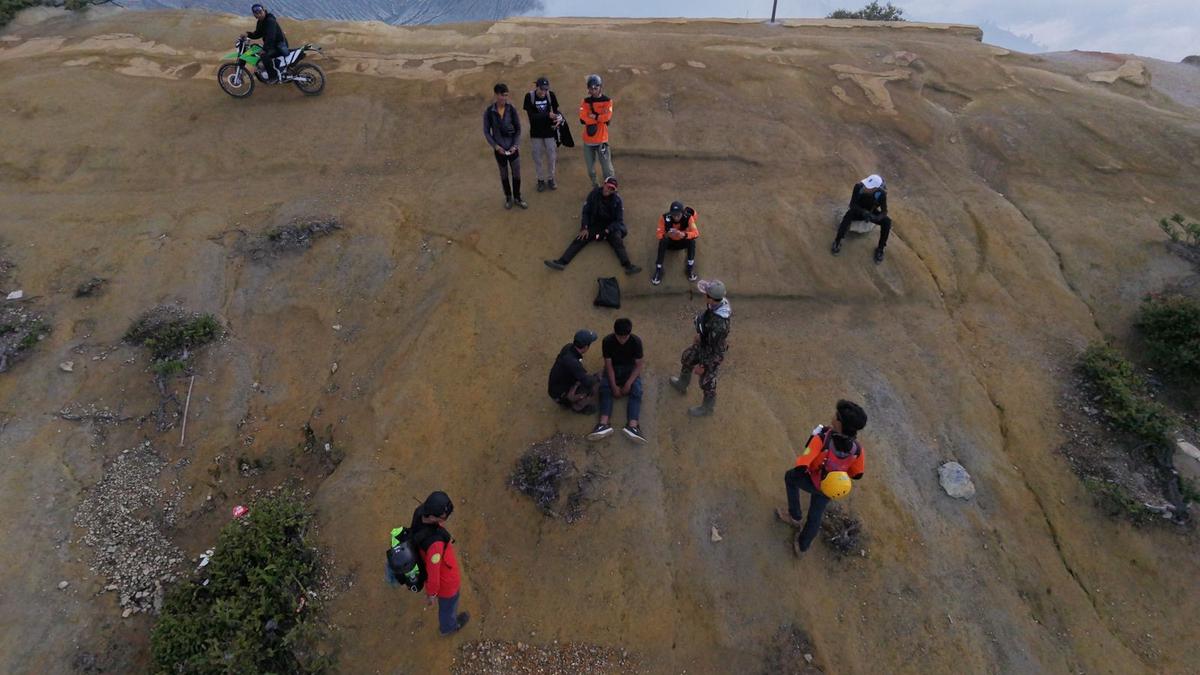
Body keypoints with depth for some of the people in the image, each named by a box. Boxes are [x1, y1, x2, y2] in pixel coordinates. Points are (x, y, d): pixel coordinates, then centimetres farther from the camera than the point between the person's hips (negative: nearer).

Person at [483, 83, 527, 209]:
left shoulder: (511, 109, -9)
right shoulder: (489, 112, -11)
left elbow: (518, 129, -1)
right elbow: (486, 132, -4)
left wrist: (515, 145, -11)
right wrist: (496, 146, -13)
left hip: (513, 147, 1)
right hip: (499, 149, -1)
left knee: (516, 173, 8)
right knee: (504, 174, 14)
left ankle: (517, 198, 27)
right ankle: (508, 198, 32)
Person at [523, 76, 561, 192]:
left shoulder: (551, 94, -9)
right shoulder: (529, 96, -14)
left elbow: (555, 110, -3)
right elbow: (531, 115, -19)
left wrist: (558, 118, -28)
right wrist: (548, 115, -30)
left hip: (549, 131, 1)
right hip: (536, 133, -1)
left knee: (551, 156, 9)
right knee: (538, 157, 9)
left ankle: (550, 179, 27)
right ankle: (540, 180, 26)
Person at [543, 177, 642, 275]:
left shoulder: (617, 200, -8)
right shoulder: (594, 194, -5)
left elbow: (619, 220, -7)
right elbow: (586, 211, 2)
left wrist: (607, 230, -21)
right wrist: (584, 228, -9)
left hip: (611, 226, -2)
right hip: (594, 224, 2)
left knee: (618, 241, -28)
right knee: (580, 239, -17)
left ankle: (628, 266, -45)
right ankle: (562, 262, -30)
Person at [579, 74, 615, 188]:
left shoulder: (607, 101, 0)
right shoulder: (585, 101, 5)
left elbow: (607, 117, -17)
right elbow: (583, 119, -11)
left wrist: (593, 116, -8)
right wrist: (600, 118, -12)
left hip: (602, 140, -3)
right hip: (588, 140, 3)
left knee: (607, 167, -3)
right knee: (590, 168, 12)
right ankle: (594, 186, 29)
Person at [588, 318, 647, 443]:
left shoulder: (636, 341, -20)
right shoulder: (607, 341, -20)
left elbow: (638, 365, -15)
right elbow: (608, 364, -18)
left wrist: (628, 383, -25)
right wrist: (614, 386, -24)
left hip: (630, 368, 0)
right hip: (613, 368, 0)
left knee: (636, 391, -26)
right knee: (604, 389, -26)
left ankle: (632, 426, -44)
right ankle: (604, 424, -43)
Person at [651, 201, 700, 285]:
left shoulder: (688, 217, -24)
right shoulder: (664, 218, -25)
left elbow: (696, 233, -33)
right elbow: (659, 234, -23)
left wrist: (684, 235, -52)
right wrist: (666, 235, -47)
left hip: (682, 242, 0)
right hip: (670, 242, 0)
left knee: (692, 240, -31)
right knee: (663, 241, -34)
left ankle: (690, 267, -19)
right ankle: (658, 269, -26)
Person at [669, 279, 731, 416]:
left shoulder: (719, 324, -44)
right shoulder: (719, 302, -20)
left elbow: (715, 350, -30)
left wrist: (703, 366, -17)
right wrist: (700, 334, 17)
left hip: (712, 355, -8)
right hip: (703, 343, 8)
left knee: (707, 382, 19)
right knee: (687, 359, 32)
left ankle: (707, 408, 49)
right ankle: (682, 385, 62)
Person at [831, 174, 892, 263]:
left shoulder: (882, 193, -29)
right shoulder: (859, 186, -30)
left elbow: (884, 212, -22)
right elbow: (852, 204, -23)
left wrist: (876, 218, -44)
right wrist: (863, 212, -41)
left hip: (872, 212, 1)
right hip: (858, 211, -1)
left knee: (887, 222, -26)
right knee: (849, 214, -35)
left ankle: (880, 249, -10)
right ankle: (837, 242, -26)